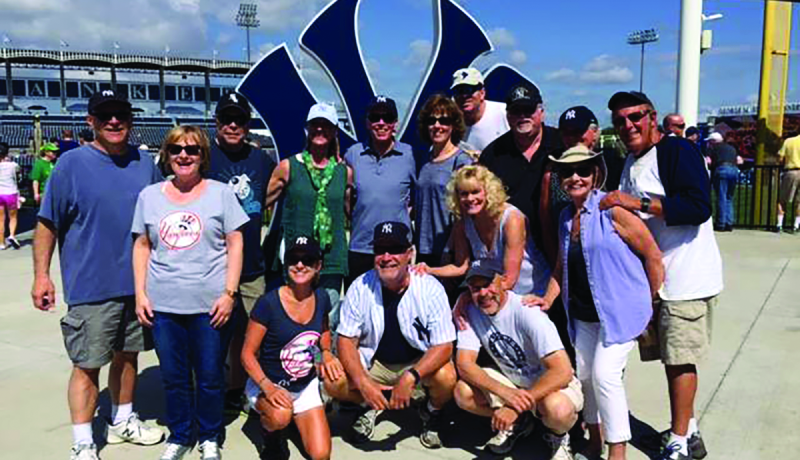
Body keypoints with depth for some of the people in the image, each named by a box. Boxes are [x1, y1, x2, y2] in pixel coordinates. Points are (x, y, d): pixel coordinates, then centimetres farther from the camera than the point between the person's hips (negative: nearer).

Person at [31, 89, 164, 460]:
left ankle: (122, 421, 35)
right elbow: (47, 224, -5)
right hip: (91, 287, -4)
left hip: (139, 284, 4)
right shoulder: (72, 164, -7)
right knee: (87, 365, 3)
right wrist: (41, 275, -9)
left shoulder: (145, 164, 5)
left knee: (127, 355, 17)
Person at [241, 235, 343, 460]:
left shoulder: (321, 298, -6)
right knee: (281, 416, -36)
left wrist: (326, 353, -4)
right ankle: (270, 433, 0)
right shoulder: (268, 303, -21)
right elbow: (248, 353, -16)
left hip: (306, 386, 4)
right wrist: (267, 386, -30)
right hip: (267, 383, -3)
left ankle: (297, 419, 22)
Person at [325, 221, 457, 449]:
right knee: (333, 383, -23)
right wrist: (364, 383, -28)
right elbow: (346, 340, -11)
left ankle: (431, 413, 7)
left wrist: (410, 377, -36)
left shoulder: (430, 288, -20)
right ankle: (369, 406, 13)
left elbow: (444, 345, -20)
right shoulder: (361, 287, -16)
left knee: (446, 377, -31)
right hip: (372, 361, 1)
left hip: (420, 362, -1)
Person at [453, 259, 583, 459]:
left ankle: (558, 436, 2)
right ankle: (518, 422, 9)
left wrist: (515, 406, -35)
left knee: (558, 409, -38)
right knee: (463, 392, -19)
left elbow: (563, 371, -32)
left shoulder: (526, 311, -27)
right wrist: (505, 392, -32)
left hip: (550, 383, -5)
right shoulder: (472, 311, -11)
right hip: (511, 381, 5)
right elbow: (464, 364, -15)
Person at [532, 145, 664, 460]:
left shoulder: (612, 210, -16)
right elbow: (562, 266, 17)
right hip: (584, 312, 7)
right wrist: (548, 299, 5)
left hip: (620, 309, -7)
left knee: (604, 374, -13)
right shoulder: (566, 216, 7)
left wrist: (650, 304, -5)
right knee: (584, 374, 11)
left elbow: (653, 256, -12)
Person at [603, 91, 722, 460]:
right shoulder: (630, 163, 14)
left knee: (679, 359, -1)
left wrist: (639, 203, -26)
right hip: (655, 277, 8)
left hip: (686, 277, -8)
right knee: (673, 357, 15)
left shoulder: (677, 150, -13)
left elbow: (699, 207, -25)